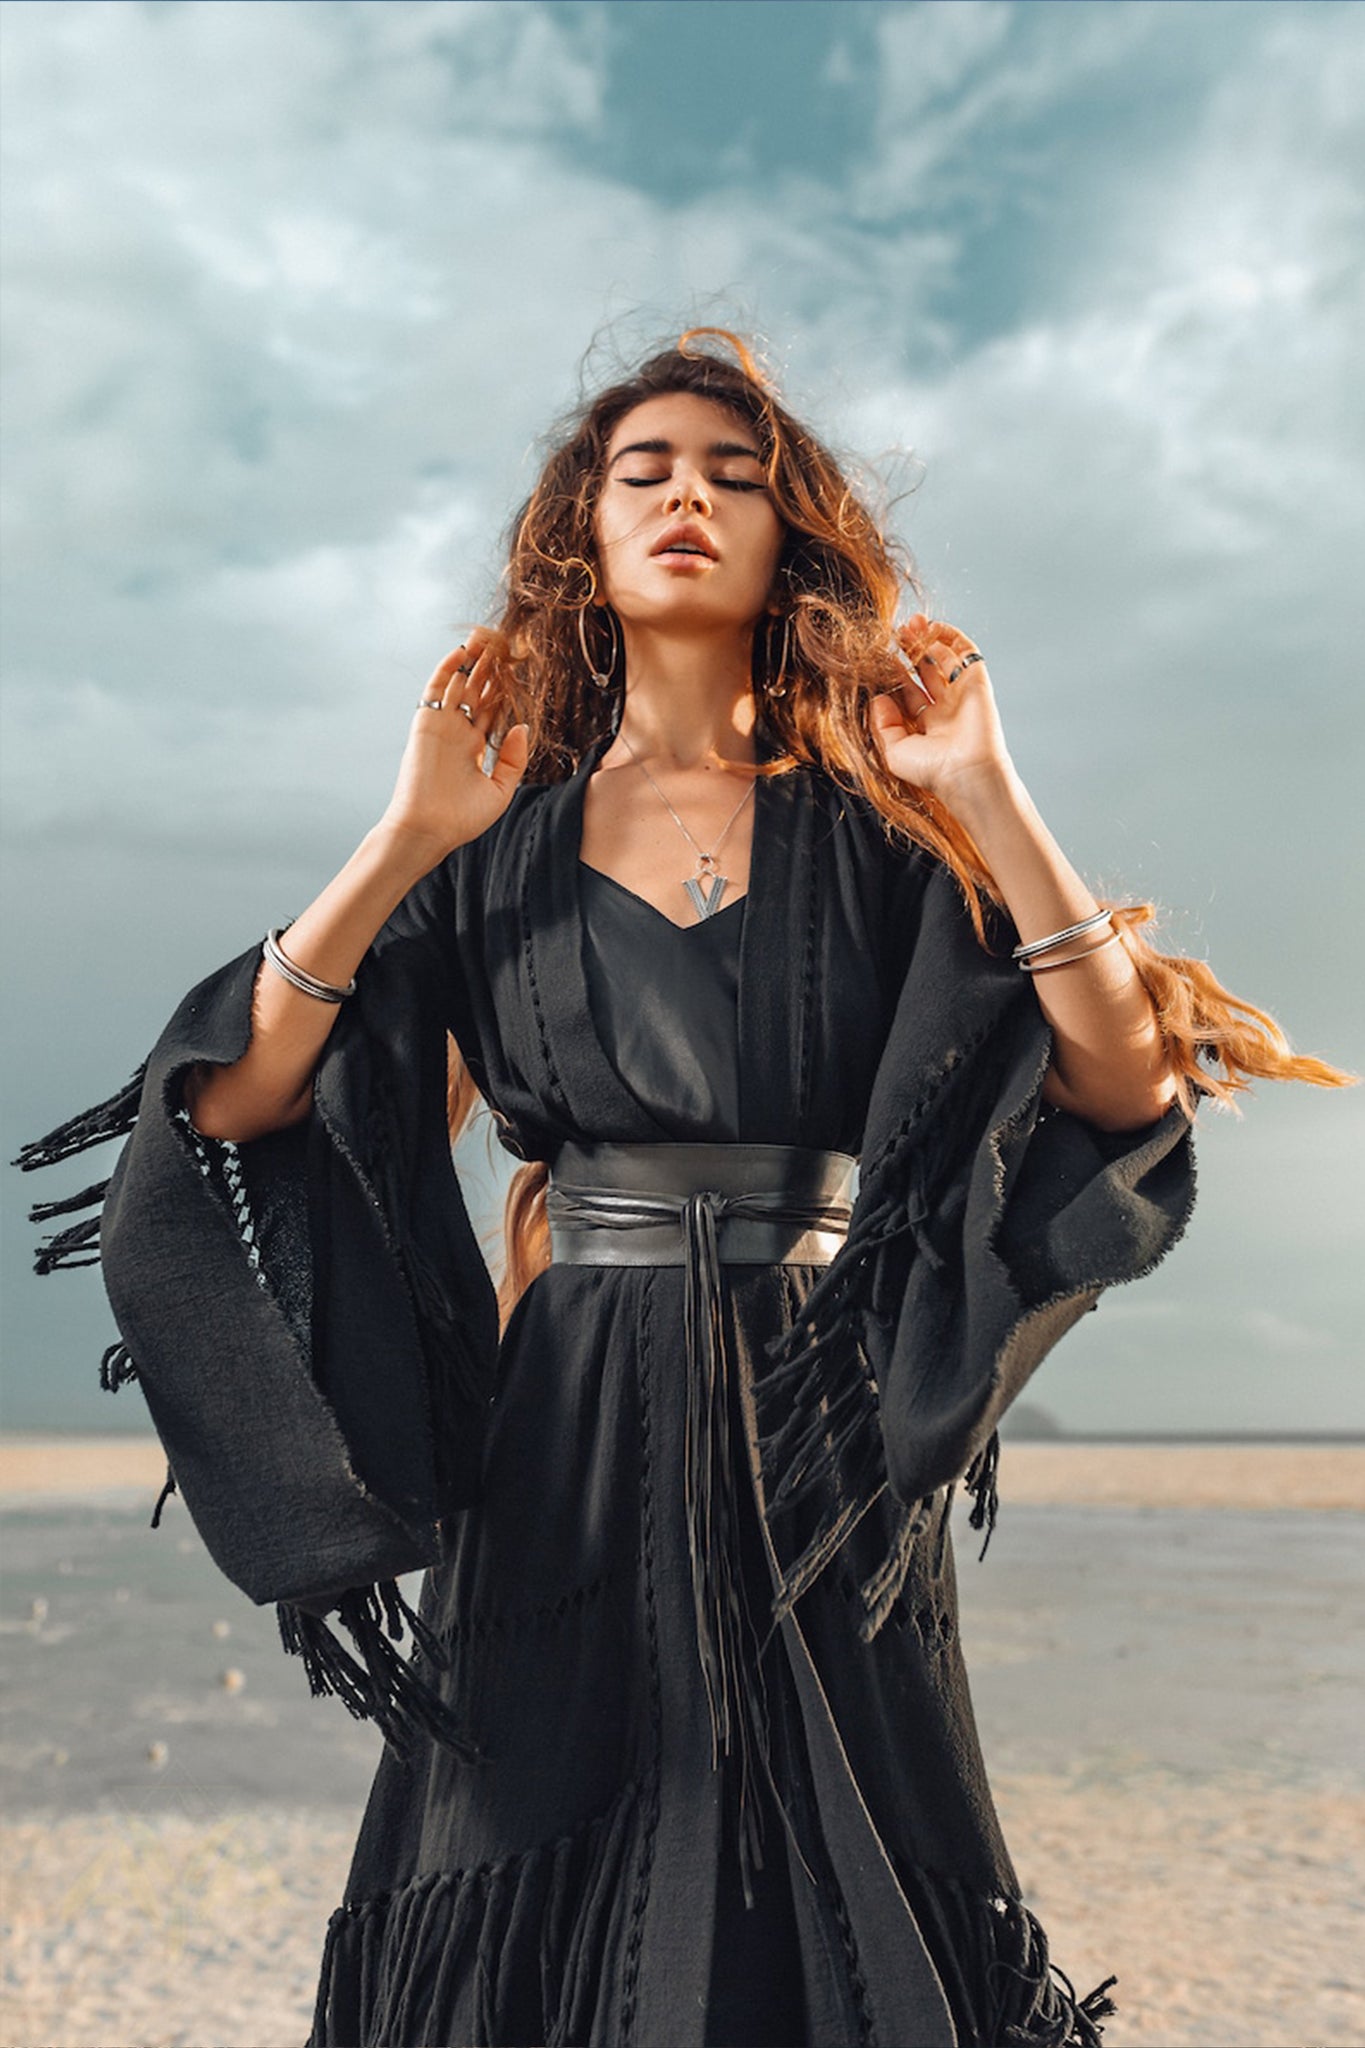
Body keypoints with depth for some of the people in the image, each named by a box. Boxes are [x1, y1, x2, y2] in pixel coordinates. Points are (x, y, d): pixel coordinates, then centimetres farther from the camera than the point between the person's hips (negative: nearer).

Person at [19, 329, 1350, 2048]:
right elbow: (228, 1101, -4)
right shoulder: (503, 847, 4)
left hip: (823, 1458, 0)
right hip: (570, 1455, 1)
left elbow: (1129, 1085, -8)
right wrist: (406, 840, -11)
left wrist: (989, 796, -13)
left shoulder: (874, 837, 3)